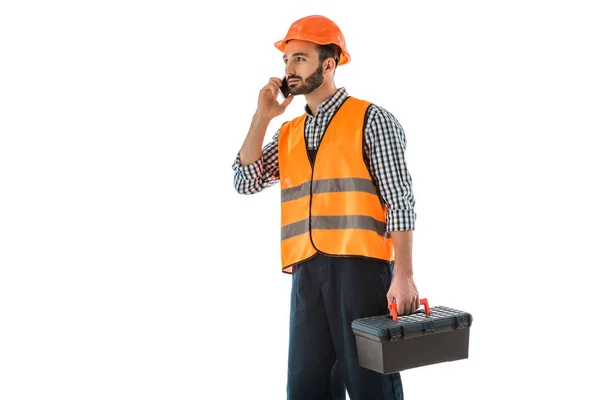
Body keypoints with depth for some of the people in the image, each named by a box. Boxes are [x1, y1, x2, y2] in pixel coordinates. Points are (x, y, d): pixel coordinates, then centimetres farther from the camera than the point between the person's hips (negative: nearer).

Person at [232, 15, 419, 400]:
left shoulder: (372, 120, -1)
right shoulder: (288, 133, 18)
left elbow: (400, 202, -6)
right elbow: (246, 181, 8)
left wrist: (404, 276, -14)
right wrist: (263, 116, 5)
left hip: (360, 266, -5)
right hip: (307, 273, 6)